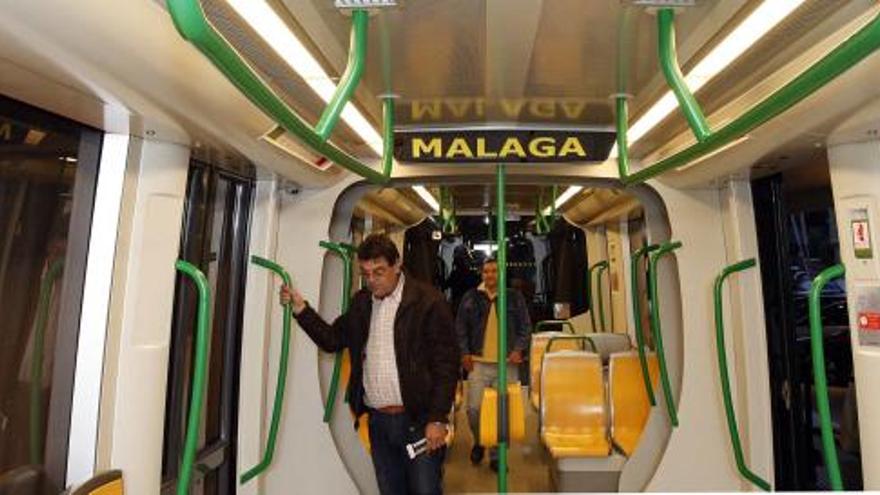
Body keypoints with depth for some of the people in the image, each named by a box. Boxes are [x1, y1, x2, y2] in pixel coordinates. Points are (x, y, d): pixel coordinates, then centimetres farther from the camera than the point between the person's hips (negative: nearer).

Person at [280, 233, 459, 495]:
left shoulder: (428, 300, -11)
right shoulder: (361, 302, 8)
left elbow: (446, 363, -12)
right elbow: (333, 339, 12)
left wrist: (437, 419, -13)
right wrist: (301, 309, 1)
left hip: (418, 421, -5)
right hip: (378, 421, 5)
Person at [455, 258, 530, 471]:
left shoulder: (515, 298, 6)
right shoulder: (471, 298, 4)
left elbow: (525, 326, 9)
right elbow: (460, 327, 8)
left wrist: (518, 349, -3)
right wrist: (464, 352, 1)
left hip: (507, 365, 0)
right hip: (478, 363, 0)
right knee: (474, 409, -3)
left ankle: (496, 455, 23)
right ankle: (478, 442, 28)